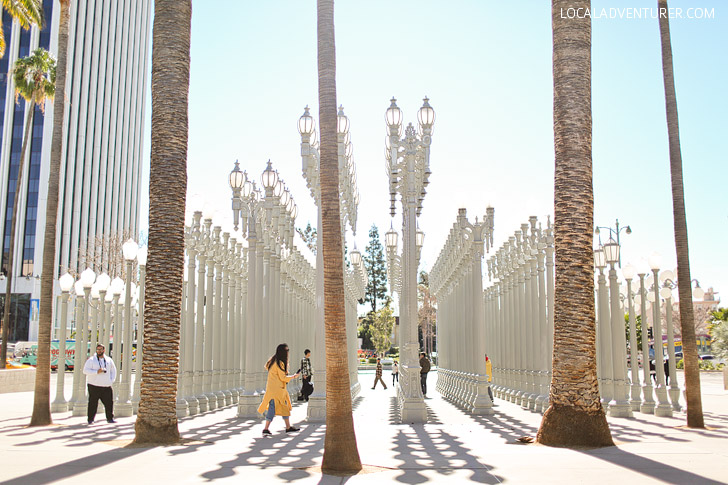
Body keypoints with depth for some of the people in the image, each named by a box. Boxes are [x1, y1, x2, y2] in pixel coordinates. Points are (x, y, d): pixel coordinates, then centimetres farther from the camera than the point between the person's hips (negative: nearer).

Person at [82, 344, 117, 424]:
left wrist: (112, 380, 12)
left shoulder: (109, 360, 12)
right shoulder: (91, 360, 0)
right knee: (93, 403, -3)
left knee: (109, 402, 1)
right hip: (94, 385, -3)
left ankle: (110, 418, 13)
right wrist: (97, 372, -19)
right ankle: (90, 419, 8)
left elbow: (113, 370, 25)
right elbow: (85, 370, -8)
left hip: (106, 386, 3)